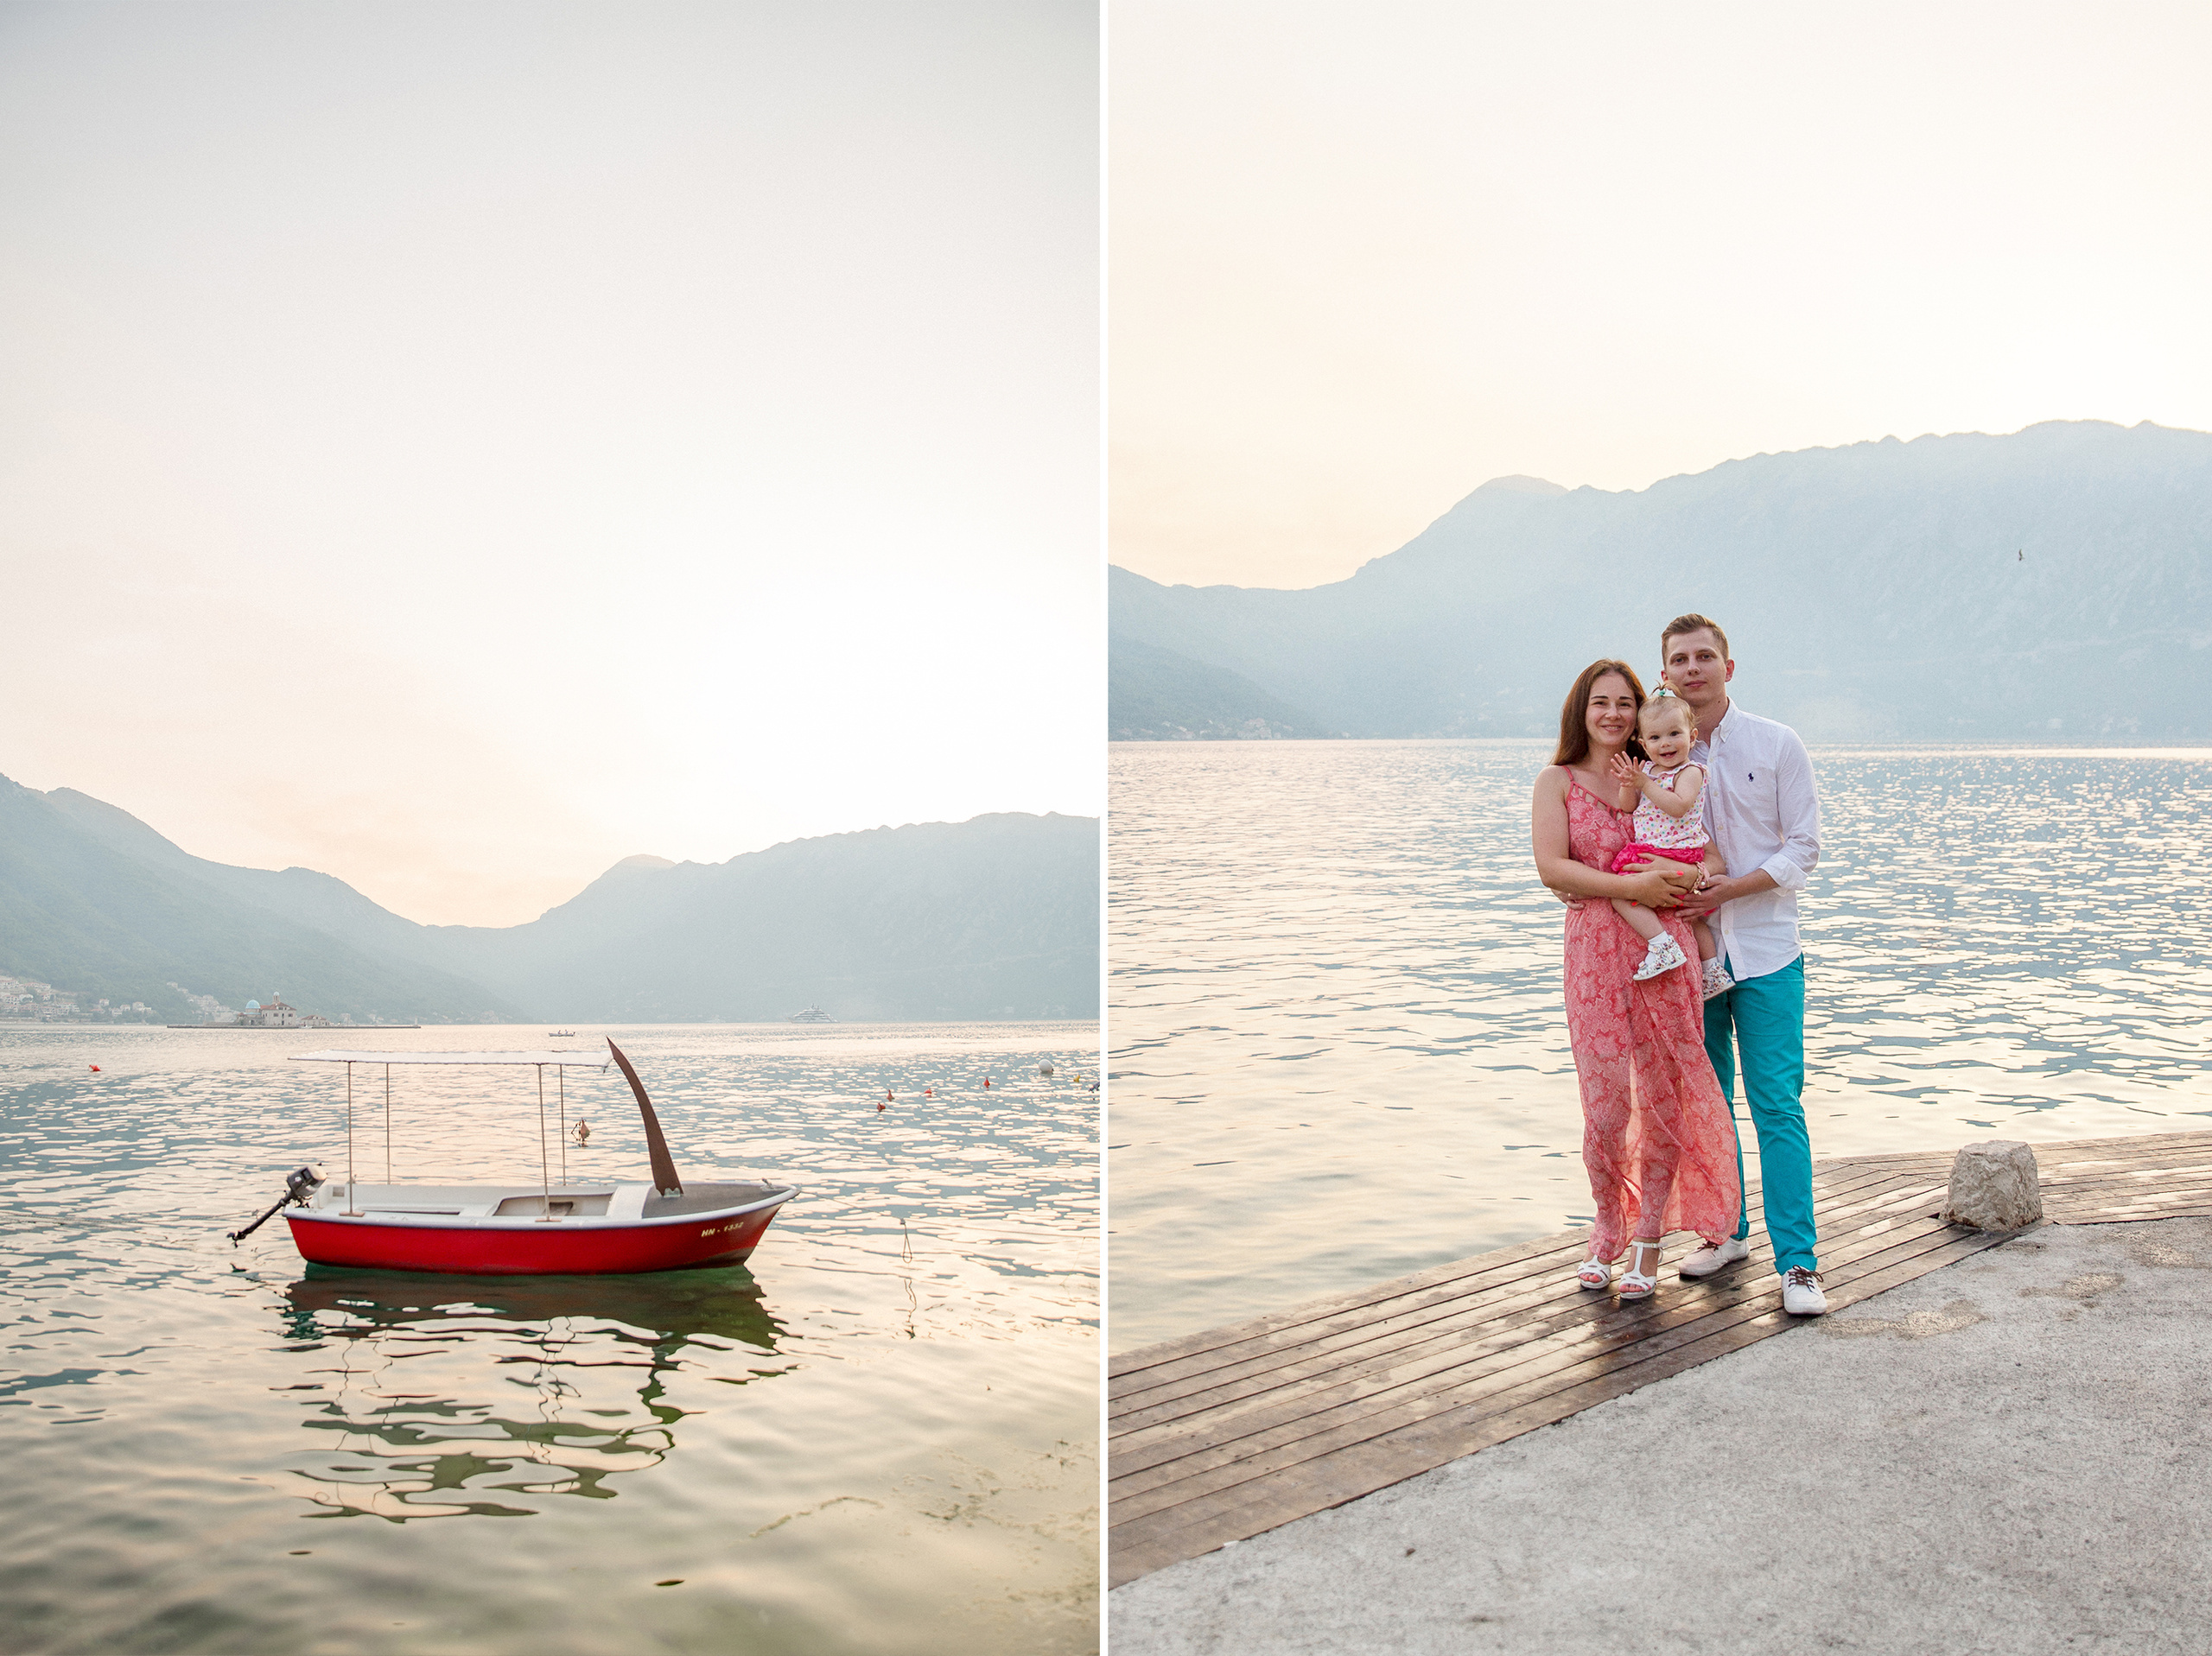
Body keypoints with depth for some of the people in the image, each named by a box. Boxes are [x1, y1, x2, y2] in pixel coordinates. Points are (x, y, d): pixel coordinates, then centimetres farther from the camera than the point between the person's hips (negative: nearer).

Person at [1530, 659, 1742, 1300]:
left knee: (1664, 1099, 2)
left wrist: (1681, 876, -12)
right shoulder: (1557, 782, 5)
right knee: (1607, 1105, -5)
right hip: (1595, 951, -2)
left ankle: (1647, 1243, 18)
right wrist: (1633, 886, -15)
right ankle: (1608, 1230, 21)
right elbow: (1551, 868, -9)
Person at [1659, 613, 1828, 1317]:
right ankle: (1726, 1232, 25)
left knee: (1777, 1103, -6)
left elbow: (1802, 847, -4)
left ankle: (1798, 1260, -2)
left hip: (1765, 949, -3)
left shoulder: (1778, 746, -1)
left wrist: (1727, 889, -15)